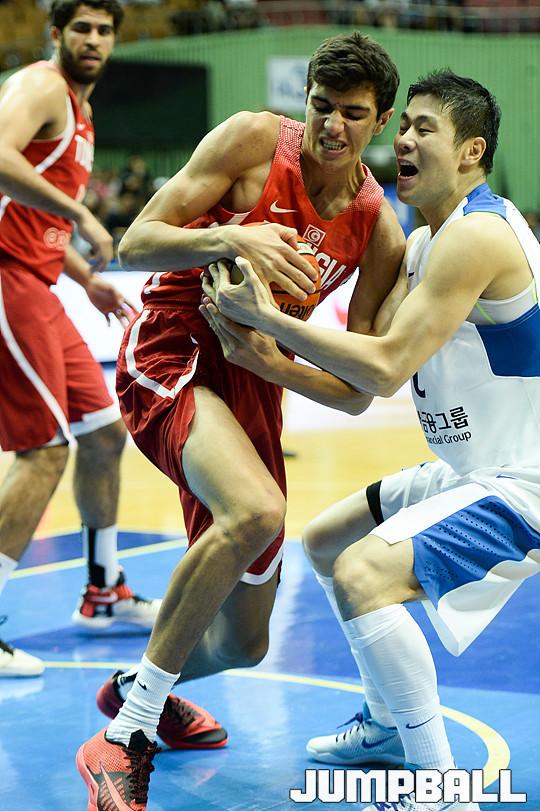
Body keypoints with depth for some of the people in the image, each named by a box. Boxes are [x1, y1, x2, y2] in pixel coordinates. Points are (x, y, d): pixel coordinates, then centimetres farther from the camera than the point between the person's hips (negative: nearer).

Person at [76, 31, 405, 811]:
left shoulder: (379, 231, 0)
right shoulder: (252, 140, -9)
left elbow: (358, 390, -2)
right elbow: (134, 244, -11)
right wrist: (231, 237, -28)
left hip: (254, 377, 6)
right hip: (170, 355, -6)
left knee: (243, 644, 11)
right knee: (256, 511, -37)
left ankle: (134, 688, 46)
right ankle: (122, 740, -26)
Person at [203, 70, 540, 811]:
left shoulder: (477, 235, -21)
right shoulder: (425, 242, 12)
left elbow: (385, 369, -28)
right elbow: (359, 379, 10)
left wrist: (265, 316, -21)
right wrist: (253, 347, 0)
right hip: (475, 471, 11)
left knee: (363, 574, -28)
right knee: (326, 542, 21)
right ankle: (390, 724, 34)